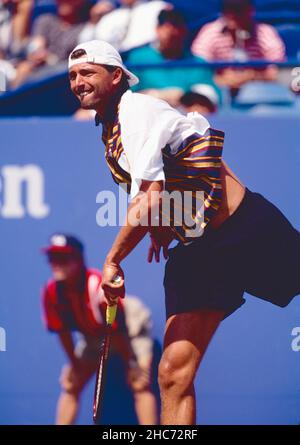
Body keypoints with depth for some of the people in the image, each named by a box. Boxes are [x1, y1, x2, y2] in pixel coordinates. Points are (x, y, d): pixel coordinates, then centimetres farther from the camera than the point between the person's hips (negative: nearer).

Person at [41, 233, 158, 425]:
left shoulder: (99, 286, -36)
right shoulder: (52, 292, -20)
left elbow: (117, 330, -27)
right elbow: (63, 331, -6)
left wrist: (131, 364, -19)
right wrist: (74, 364, 0)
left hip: (132, 325, -6)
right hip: (93, 336, 6)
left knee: (140, 384, -22)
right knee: (70, 385, 1)